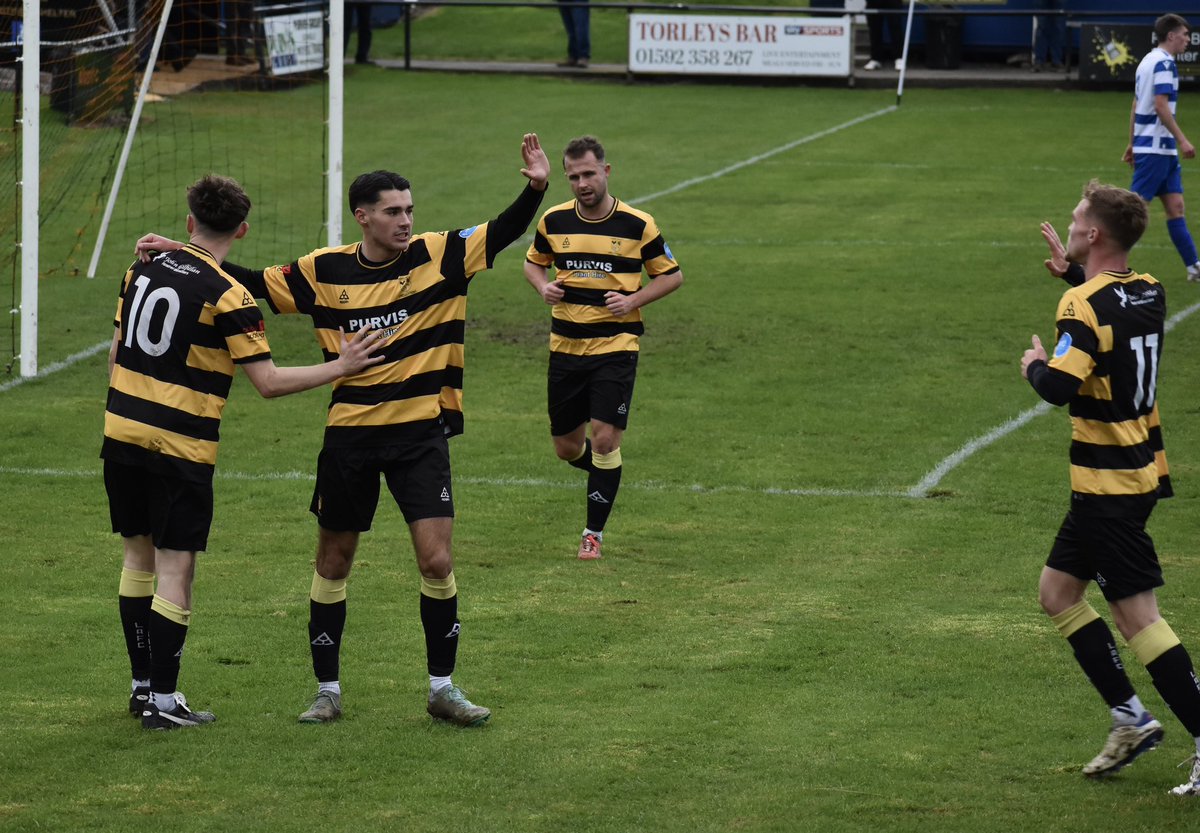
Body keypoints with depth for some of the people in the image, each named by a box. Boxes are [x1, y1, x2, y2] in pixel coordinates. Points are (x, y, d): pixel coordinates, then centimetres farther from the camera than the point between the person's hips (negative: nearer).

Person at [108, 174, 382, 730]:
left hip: (122, 431, 6)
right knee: (175, 569, 1)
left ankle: (142, 685, 23)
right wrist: (341, 367, -5)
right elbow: (269, 382, -14)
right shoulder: (228, 296, -14)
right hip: (180, 447, -6)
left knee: (138, 556, 16)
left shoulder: (143, 272, 5)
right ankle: (163, 701, 3)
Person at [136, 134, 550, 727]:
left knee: (436, 562, -8)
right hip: (349, 433, 1)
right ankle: (327, 690, 23)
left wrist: (536, 188, -25)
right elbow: (256, 283, 9)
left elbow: (503, 233, -8)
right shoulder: (324, 271, -2)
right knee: (333, 563, 10)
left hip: (420, 432, -1)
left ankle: (442, 688, 7)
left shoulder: (438, 256, -4)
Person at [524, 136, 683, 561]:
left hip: (616, 346, -4)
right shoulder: (554, 220, 2)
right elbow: (534, 262, 19)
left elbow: (671, 275, 3)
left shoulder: (637, 224, -7)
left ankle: (594, 533, 2)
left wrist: (633, 301, -13)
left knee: (605, 438, -13)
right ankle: (603, 472, 42)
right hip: (566, 346, 4)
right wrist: (543, 286, -4)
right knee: (567, 447, 7)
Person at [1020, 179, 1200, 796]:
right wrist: (1074, 269, 35)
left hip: (1108, 484, -9)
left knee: (1137, 615, -7)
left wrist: (1036, 366, -10)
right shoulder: (1149, 292, 6)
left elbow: (1060, 387, -31)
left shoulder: (1084, 306, -20)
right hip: (1140, 468, 9)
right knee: (1057, 591, 18)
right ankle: (1130, 719, 18)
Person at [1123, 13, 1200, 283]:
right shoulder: (1163, 63, -14)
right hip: (1156, 147, -10)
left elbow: (1136, 106, 20)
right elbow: (1160, 106, -22)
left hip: (1160, 148, 10)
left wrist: (1133, 144, 23)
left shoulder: (1148, 61, 15)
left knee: (1175, 206, 7)